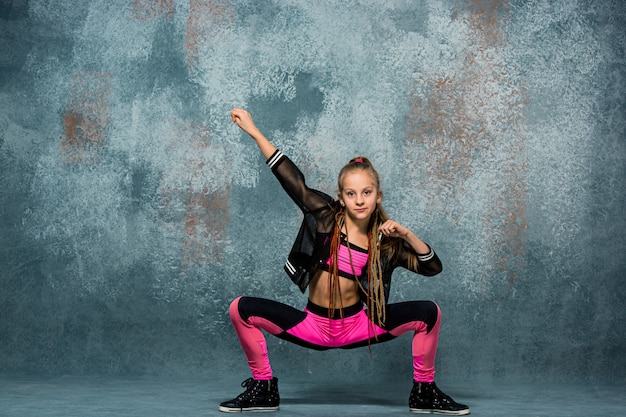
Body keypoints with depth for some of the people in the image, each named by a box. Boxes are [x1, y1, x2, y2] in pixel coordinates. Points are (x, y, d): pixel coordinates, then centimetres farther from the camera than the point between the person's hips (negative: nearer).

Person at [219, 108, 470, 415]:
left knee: (428, 313, -17)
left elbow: (432, 267, -1)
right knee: (242, 309, -20)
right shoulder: (326, 217, -9)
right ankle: (263, 390, -2)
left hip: (356, 325, 1)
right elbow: (291, 179, -13)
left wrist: (406, 235, -17)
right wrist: (254, 131, -17)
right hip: (314, 326, -1)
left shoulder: (385, 242, -4)